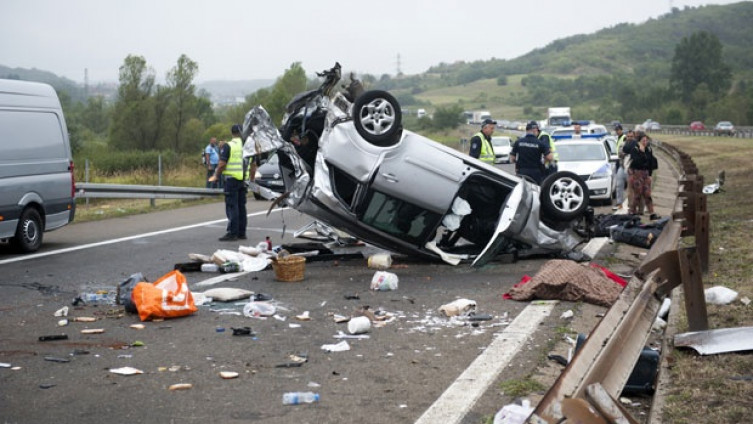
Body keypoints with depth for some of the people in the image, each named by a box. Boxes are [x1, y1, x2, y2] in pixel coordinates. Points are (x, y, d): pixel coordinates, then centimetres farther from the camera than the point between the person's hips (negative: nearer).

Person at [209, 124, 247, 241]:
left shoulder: (228, 146, -9)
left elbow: (222, 164, -14)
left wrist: (216, 176, 0)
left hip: (232, 179, -6)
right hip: (243, 179, 6)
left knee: (231, 206, -4)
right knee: (241, 206, 12)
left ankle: (232, 233, -7)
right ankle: (241, 232, 16)